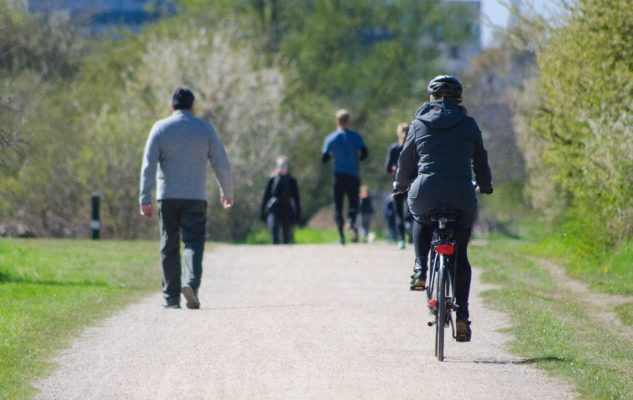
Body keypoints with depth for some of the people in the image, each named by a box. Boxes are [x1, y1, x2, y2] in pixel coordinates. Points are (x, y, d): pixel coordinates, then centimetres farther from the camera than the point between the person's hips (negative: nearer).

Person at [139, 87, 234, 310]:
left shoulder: (160, 128, 2)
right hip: (195, 197, -1)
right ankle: (192, 283, -28)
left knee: (169, 247, 8)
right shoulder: (205, 129, 2)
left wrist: (145, 199, -7)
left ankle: (171, 297, 8)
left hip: (167, 197, 1)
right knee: (193, 243, -3)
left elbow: (148, 165, -5)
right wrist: (227, 193, 16)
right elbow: (221, 164, 3)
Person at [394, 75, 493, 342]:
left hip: (425, 193, 0)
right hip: (461, 196, 0)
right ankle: (462, 315, 1)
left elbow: (406, 159, 17)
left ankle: (420, 270, 13)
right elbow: (480, 160, 18)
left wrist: (400, 184, 36)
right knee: (460, 254, 12)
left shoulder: (419, 124, 8)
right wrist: (484, 186, 37)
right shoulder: (468, 125, 8)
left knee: (422, 221, 36)